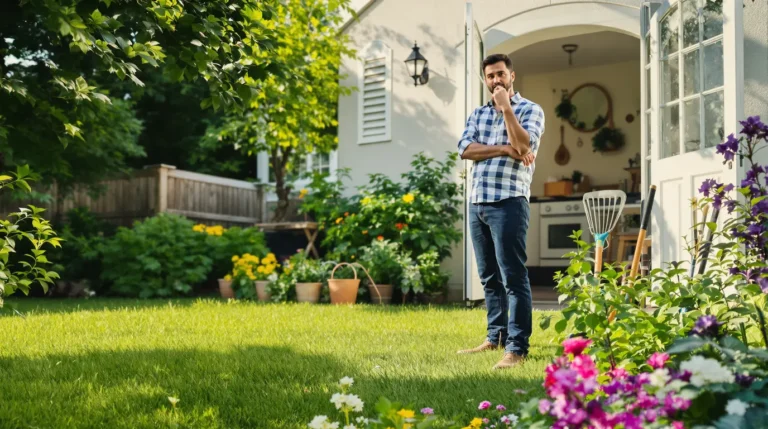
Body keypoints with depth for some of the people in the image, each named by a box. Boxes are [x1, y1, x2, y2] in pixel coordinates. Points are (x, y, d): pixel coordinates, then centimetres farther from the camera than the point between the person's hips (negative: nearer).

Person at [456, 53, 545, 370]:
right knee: (489, 277, 12)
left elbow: (523, 145, -16)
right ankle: (496, 337, 21)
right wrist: (505, 149, -10)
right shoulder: (478, 114, 18)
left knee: (513, 277, -8)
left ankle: (517, 347, -7)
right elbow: (465, 149, 1)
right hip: (477, 202, 6)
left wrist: (506, 107, -12)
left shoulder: (530, 110, 2)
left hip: (508, 201, -6)